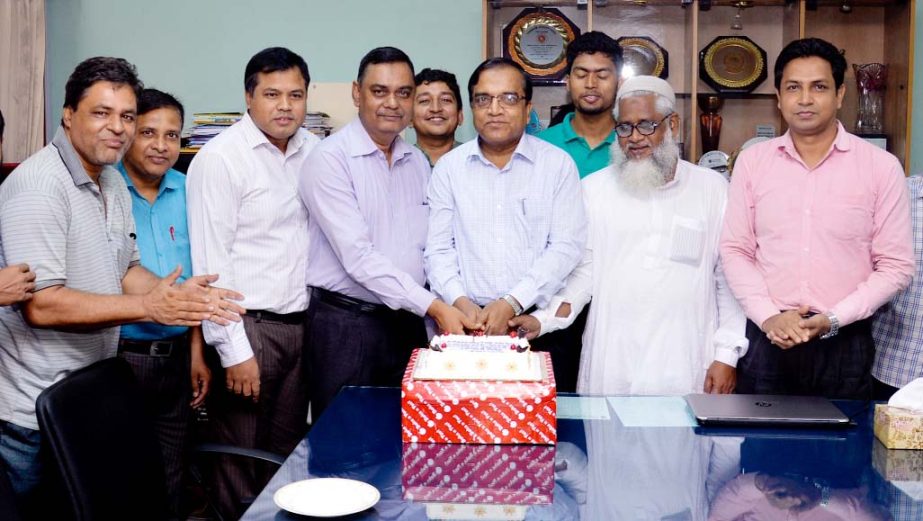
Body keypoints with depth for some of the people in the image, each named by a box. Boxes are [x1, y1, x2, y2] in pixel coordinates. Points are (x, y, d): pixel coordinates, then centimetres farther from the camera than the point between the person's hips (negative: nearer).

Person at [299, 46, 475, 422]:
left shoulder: (418, 162, 10)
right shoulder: (329, 159, -11)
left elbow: (428, 246, 13)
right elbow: (358, 256, -18)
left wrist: (455, 304, -1)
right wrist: (434, 306, -20)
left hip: (407, 320, 6)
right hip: (345, 323, -6)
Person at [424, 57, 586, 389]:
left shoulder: (558, 164, 3)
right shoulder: (449, 168, 9)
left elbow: (566, 246, -4)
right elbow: (438, 249, 7)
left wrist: (512, 303, -12)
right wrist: (460, 301, -10)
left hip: (537, 323, -1)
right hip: (466, 324, 1)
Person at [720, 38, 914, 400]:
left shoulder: (880, 166, -1)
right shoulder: (752, 161, 4)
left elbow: (896, 266, -1)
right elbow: (735, 250, 4)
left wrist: (833, 319, -12)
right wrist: (768, 316, -9)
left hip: (845, 344, -1)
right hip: (767, 340, 1)